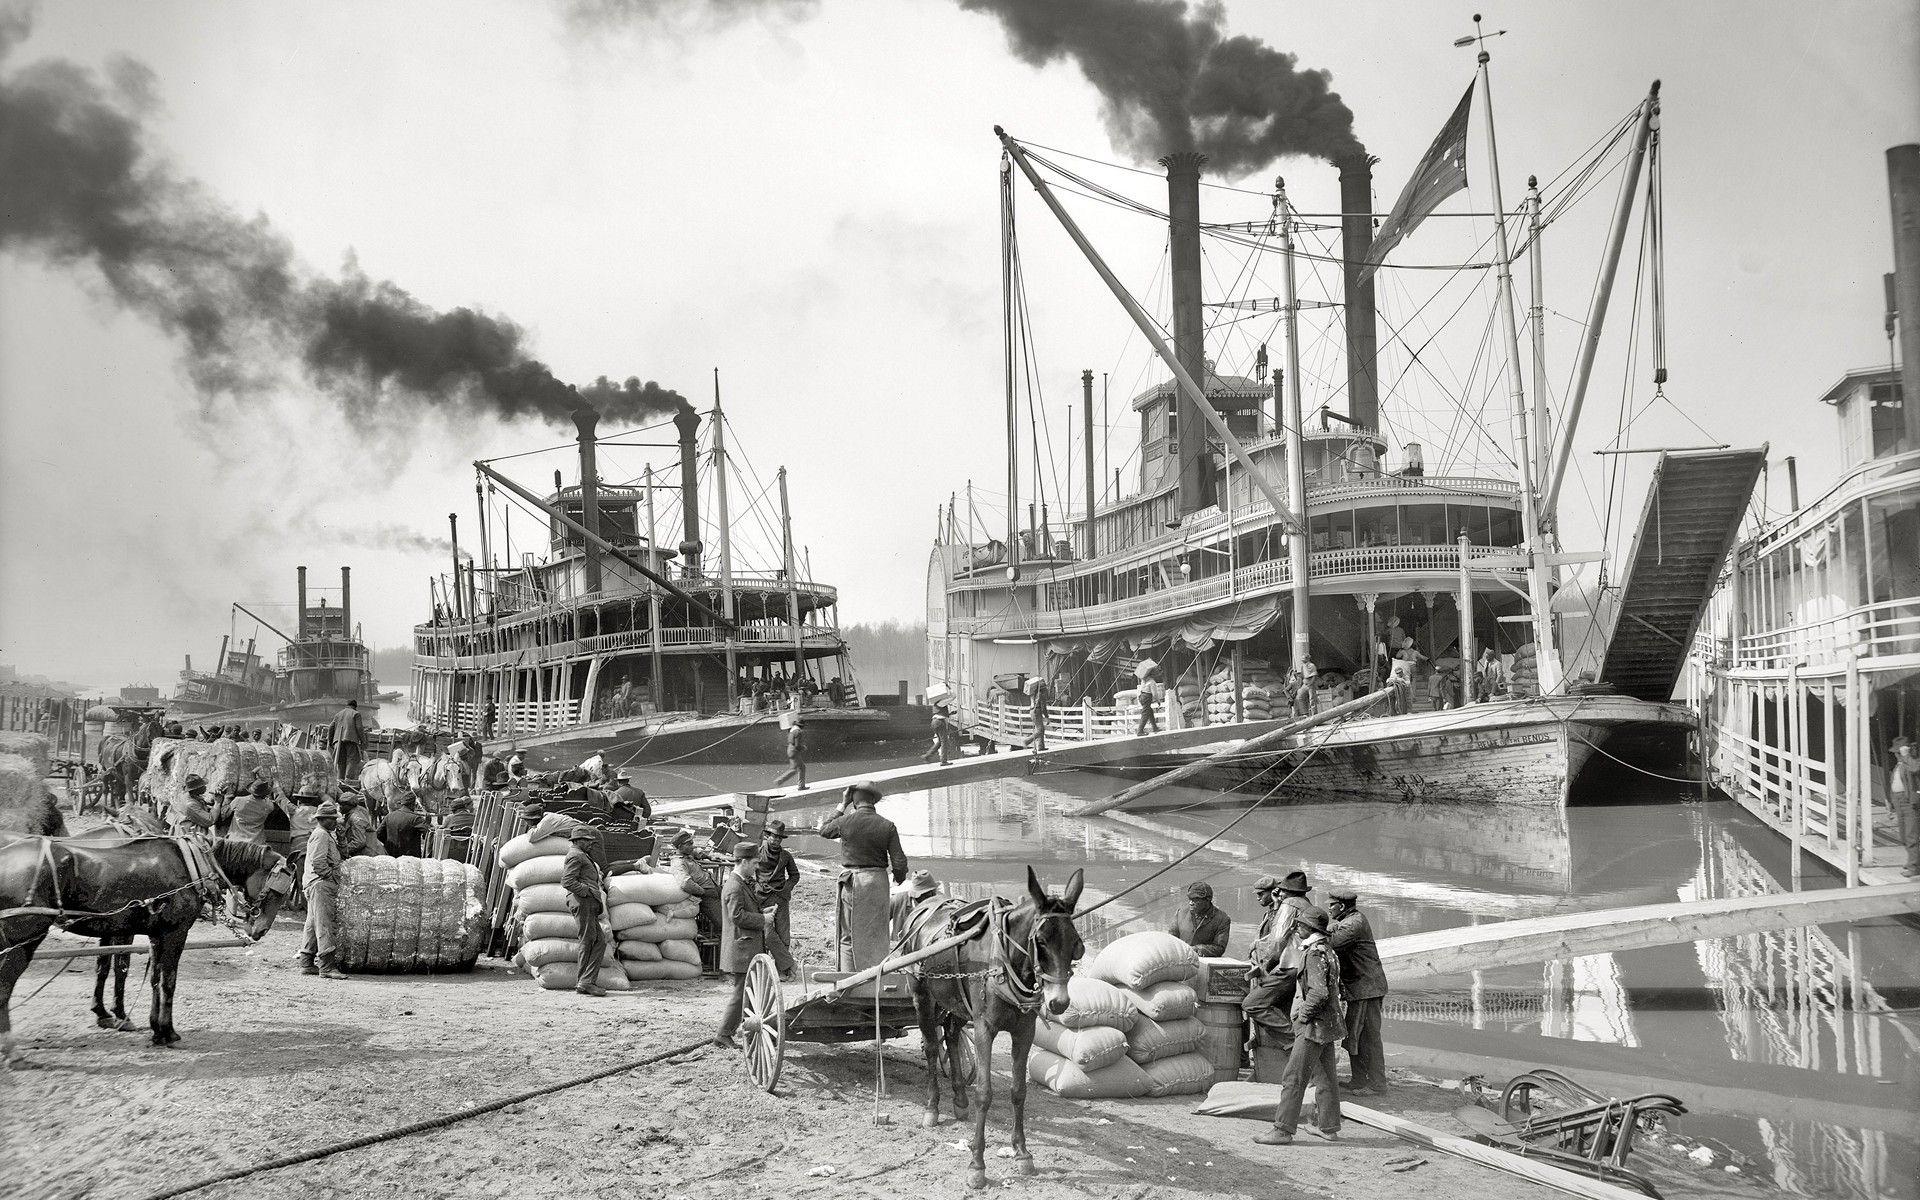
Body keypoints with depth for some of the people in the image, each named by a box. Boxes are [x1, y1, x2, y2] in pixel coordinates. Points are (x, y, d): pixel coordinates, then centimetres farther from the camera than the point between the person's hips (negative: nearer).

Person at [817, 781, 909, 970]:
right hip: (878, 882, 1)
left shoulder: (846, 821, -7)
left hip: (852, 882, -1)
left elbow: (824, 830, 15)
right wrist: (899, 877, 17)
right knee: (876, 935, 11)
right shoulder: (887, 826, -5)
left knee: (848, 936, 9)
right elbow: (899, 862, -4)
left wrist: (841, 807, 19)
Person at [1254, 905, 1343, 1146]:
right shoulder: (1327, 950, 13)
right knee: (1325, 1077, 16)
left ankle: (1283, 1130, -8)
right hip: (1327, 1026, 10)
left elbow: (1318, 993, -28)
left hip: (1314, 1026, -10)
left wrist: (1303, 1015, -15)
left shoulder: (1315, 954, -19)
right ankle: (1327, 1126, 24)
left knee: (1293, 1078, -8)